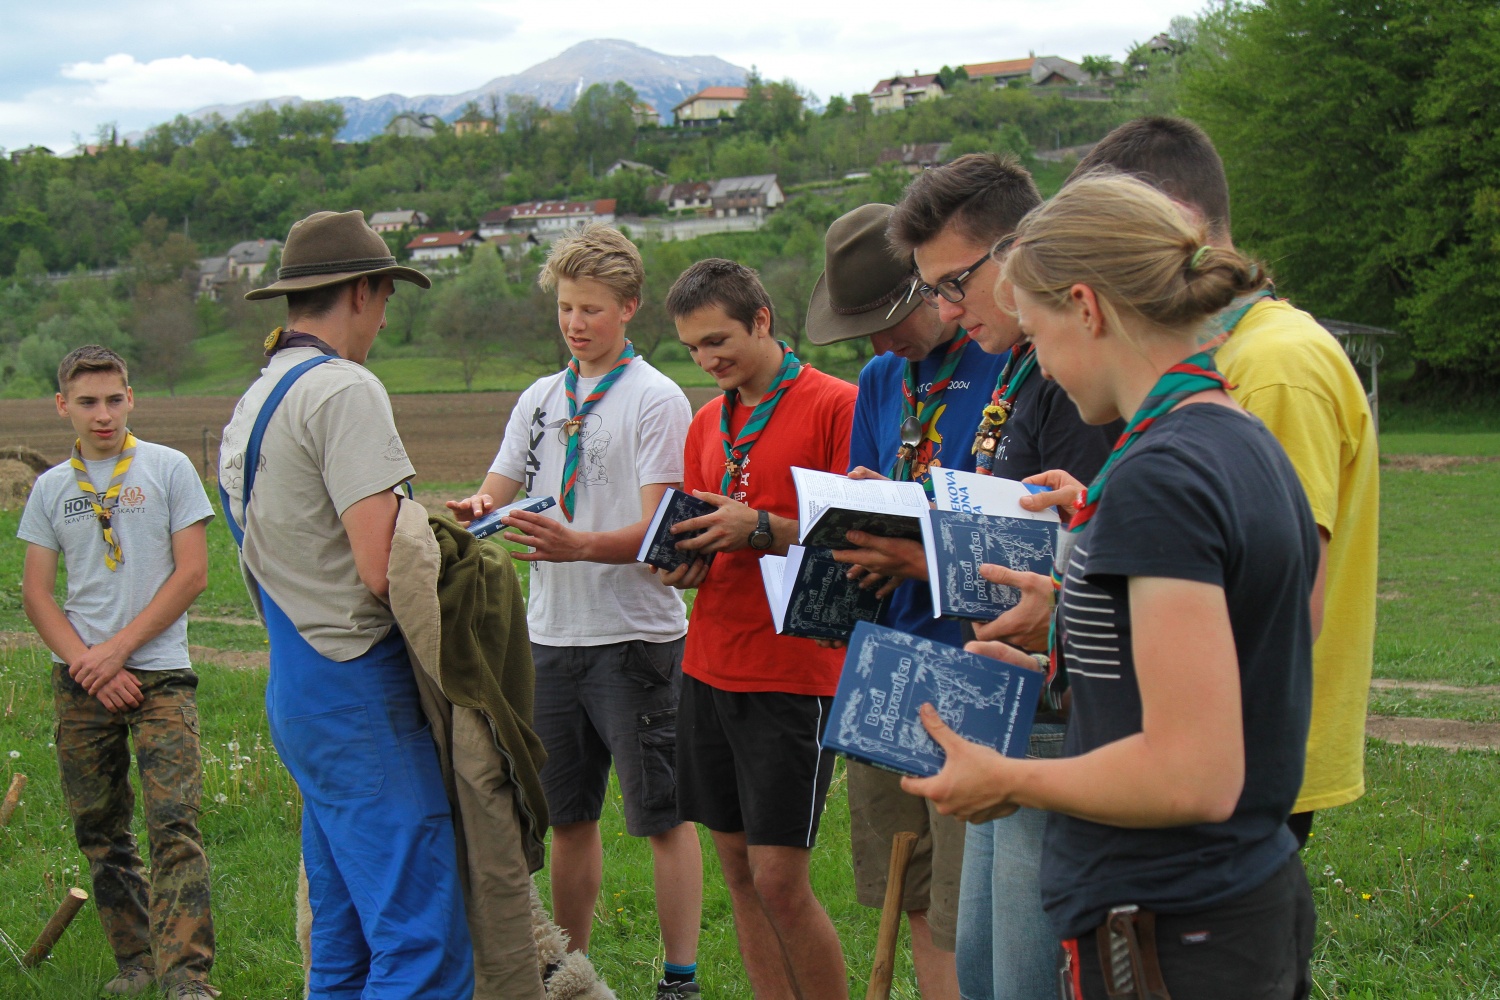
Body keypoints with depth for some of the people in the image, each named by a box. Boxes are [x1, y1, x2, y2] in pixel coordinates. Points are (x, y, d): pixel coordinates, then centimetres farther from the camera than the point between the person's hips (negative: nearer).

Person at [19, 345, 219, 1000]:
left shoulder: (169, 469, 2)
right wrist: (89, 663, -6)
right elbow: (35, 593, 8)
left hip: (160, 673, -3)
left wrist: (120, 647, -8)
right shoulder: (51, 488, 11)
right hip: (80, 679, 4)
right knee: (99, 831, 8)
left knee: (173, 823, -13)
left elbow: (191, 574, -2)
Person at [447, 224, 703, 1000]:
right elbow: (495, 496, 12)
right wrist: (473, 512, -13)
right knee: (567, 815, 15)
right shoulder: (540, 399, 13)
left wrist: (577, 545, -32)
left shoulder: (656, 399, -7)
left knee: (662, 815, 0)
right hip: (553, 635, 6)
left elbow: (658, 530, -15)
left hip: (635, 636, -6)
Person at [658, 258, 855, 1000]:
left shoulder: (836, 406, -7)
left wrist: (759, 529, -21)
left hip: (793, 675, -7)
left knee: (780, 881, -7)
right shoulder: (707, 423, 15)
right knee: (739, 874, 9)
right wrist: (682, 562, -3)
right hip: (711, 669, 7)